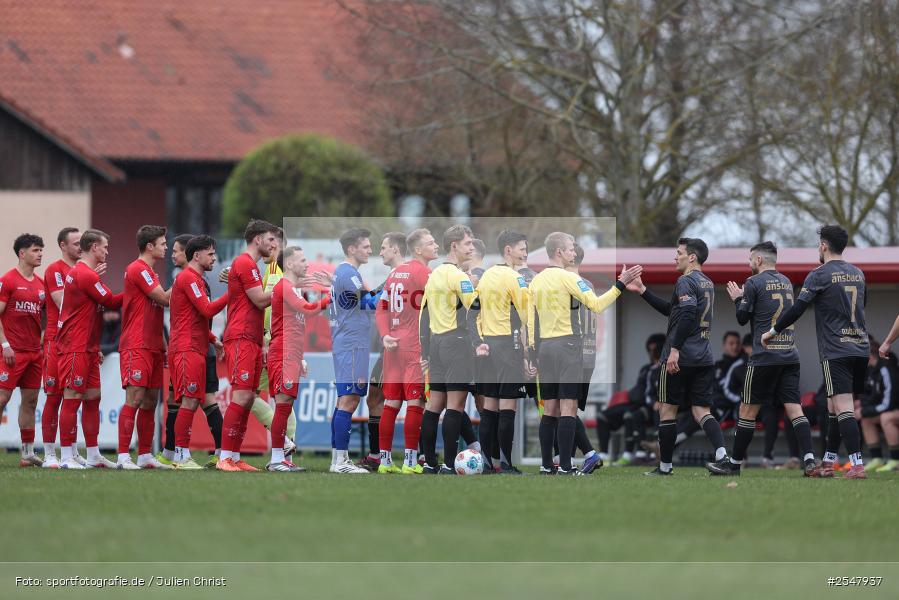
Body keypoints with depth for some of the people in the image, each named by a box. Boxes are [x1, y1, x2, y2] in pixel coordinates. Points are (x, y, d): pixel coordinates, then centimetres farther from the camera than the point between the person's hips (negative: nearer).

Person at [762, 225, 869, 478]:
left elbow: (797, 308, -10)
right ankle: (828, 463, 21)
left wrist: (773, 331, 3)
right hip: (860, 349, 7)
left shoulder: (819, 276, -7)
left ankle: (857, 465, -23)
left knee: (843, 408, -13)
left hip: (836, 352, -7)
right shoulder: (857, 274, 14)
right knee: (834, 407, 16)